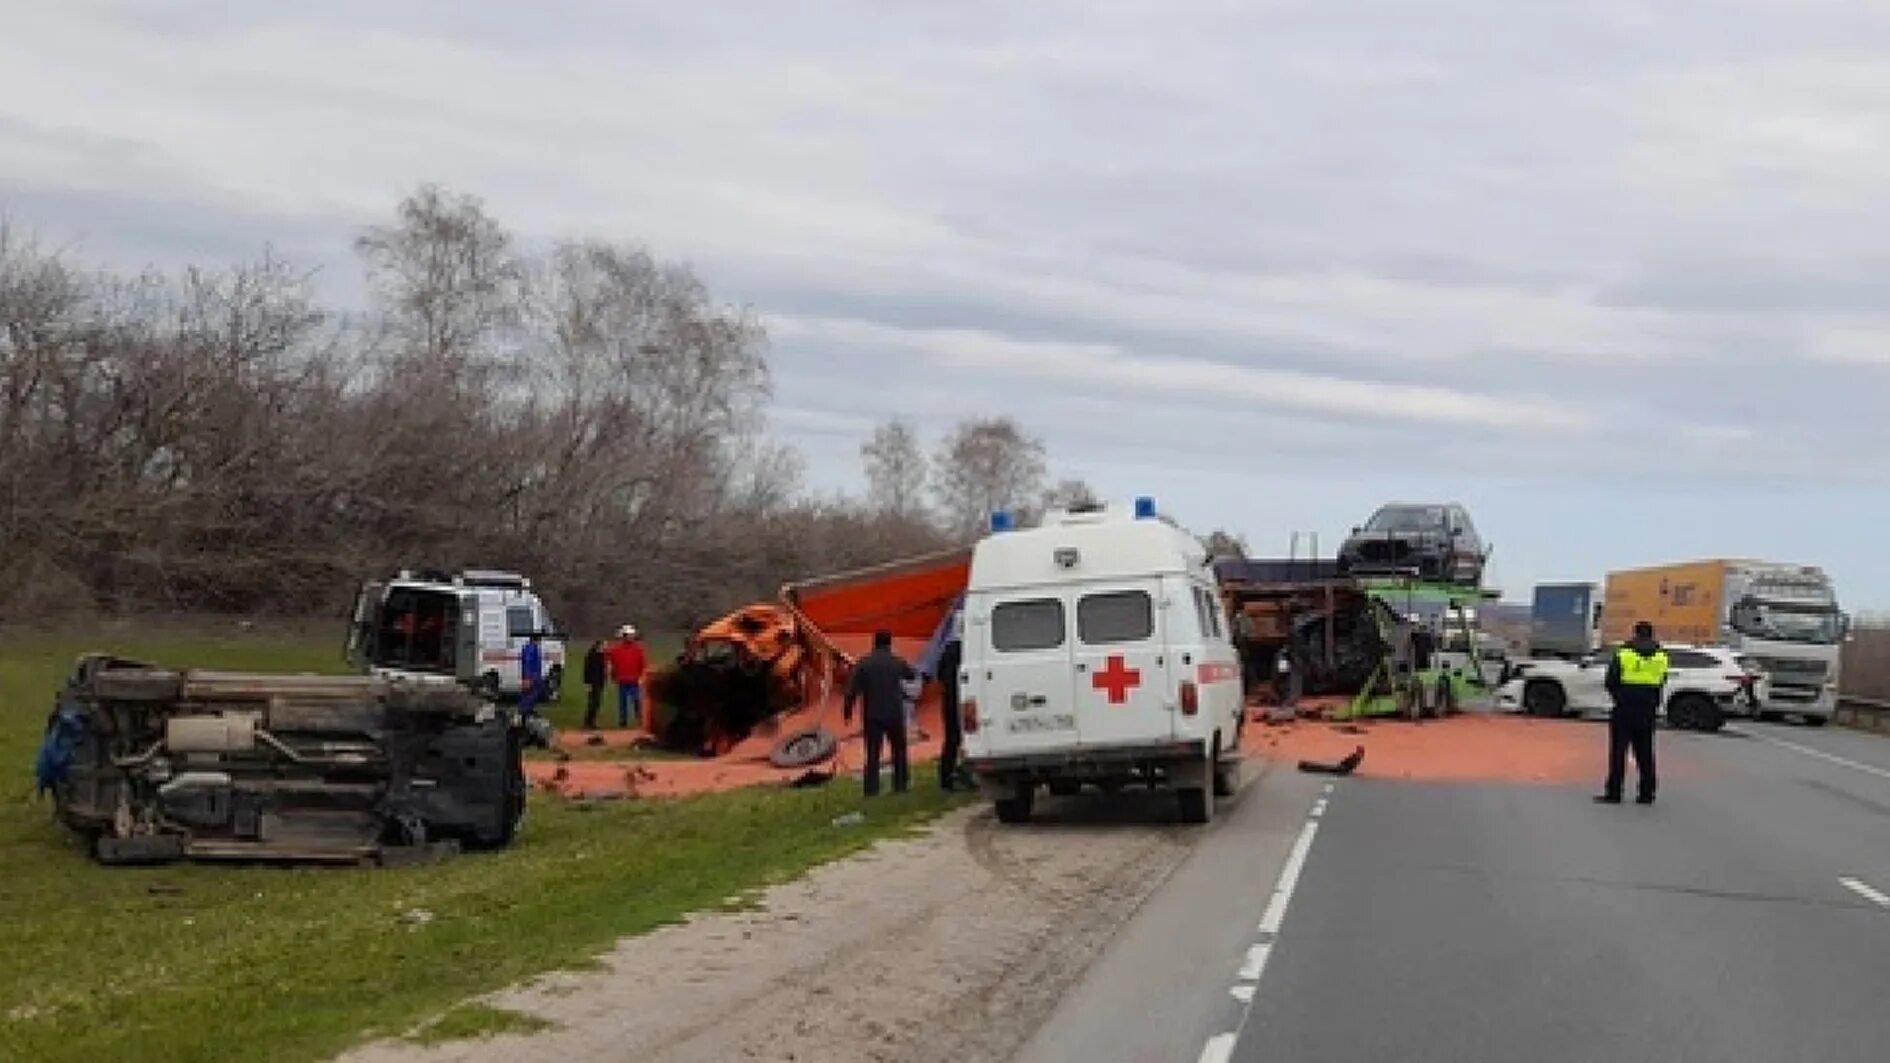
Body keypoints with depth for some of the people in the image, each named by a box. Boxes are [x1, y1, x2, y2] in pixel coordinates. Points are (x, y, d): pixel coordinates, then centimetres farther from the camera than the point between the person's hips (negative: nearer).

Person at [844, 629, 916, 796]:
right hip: (894, 714, 0)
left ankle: (872, 789, -3)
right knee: (899, 750, 16)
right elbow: (912, 675, 17)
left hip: (872, 715, 0)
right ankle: (900, 784, 17)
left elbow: (852, 690, -8)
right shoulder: (897, 662, -3)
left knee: (872, 753, 3)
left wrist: (847, 712, 1)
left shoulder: (863, 663, -5)